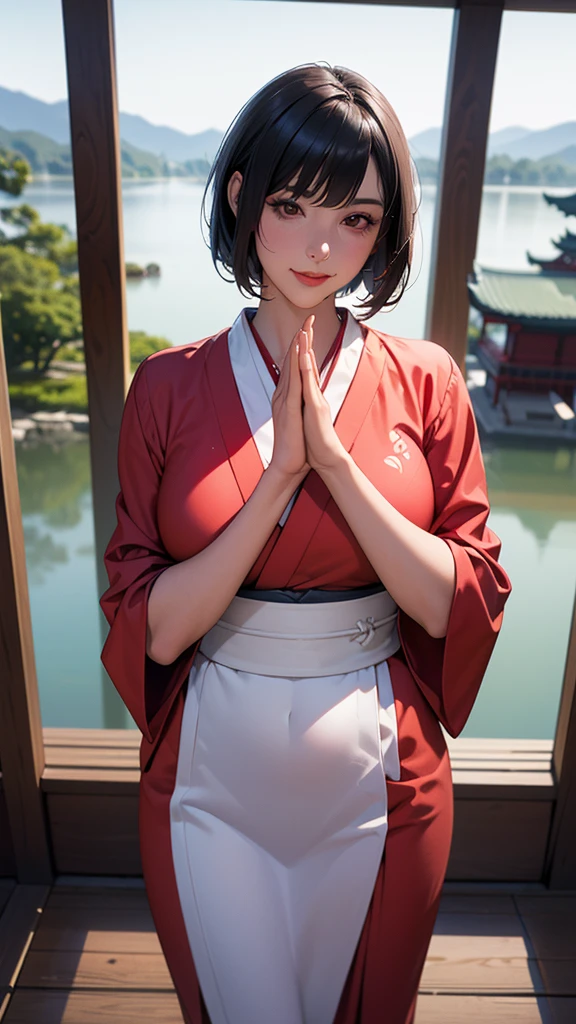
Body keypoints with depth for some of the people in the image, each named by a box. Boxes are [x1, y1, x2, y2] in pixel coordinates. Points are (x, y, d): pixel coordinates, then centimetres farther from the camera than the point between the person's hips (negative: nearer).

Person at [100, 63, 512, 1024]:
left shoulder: (424, 383, -8)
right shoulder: (168, 388, -9)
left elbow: (457, 604, -12)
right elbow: (150, 627, -13)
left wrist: (335, 461, -23)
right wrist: (277, 478, -24)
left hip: (381, 774, 1)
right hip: (213, 773, 0)